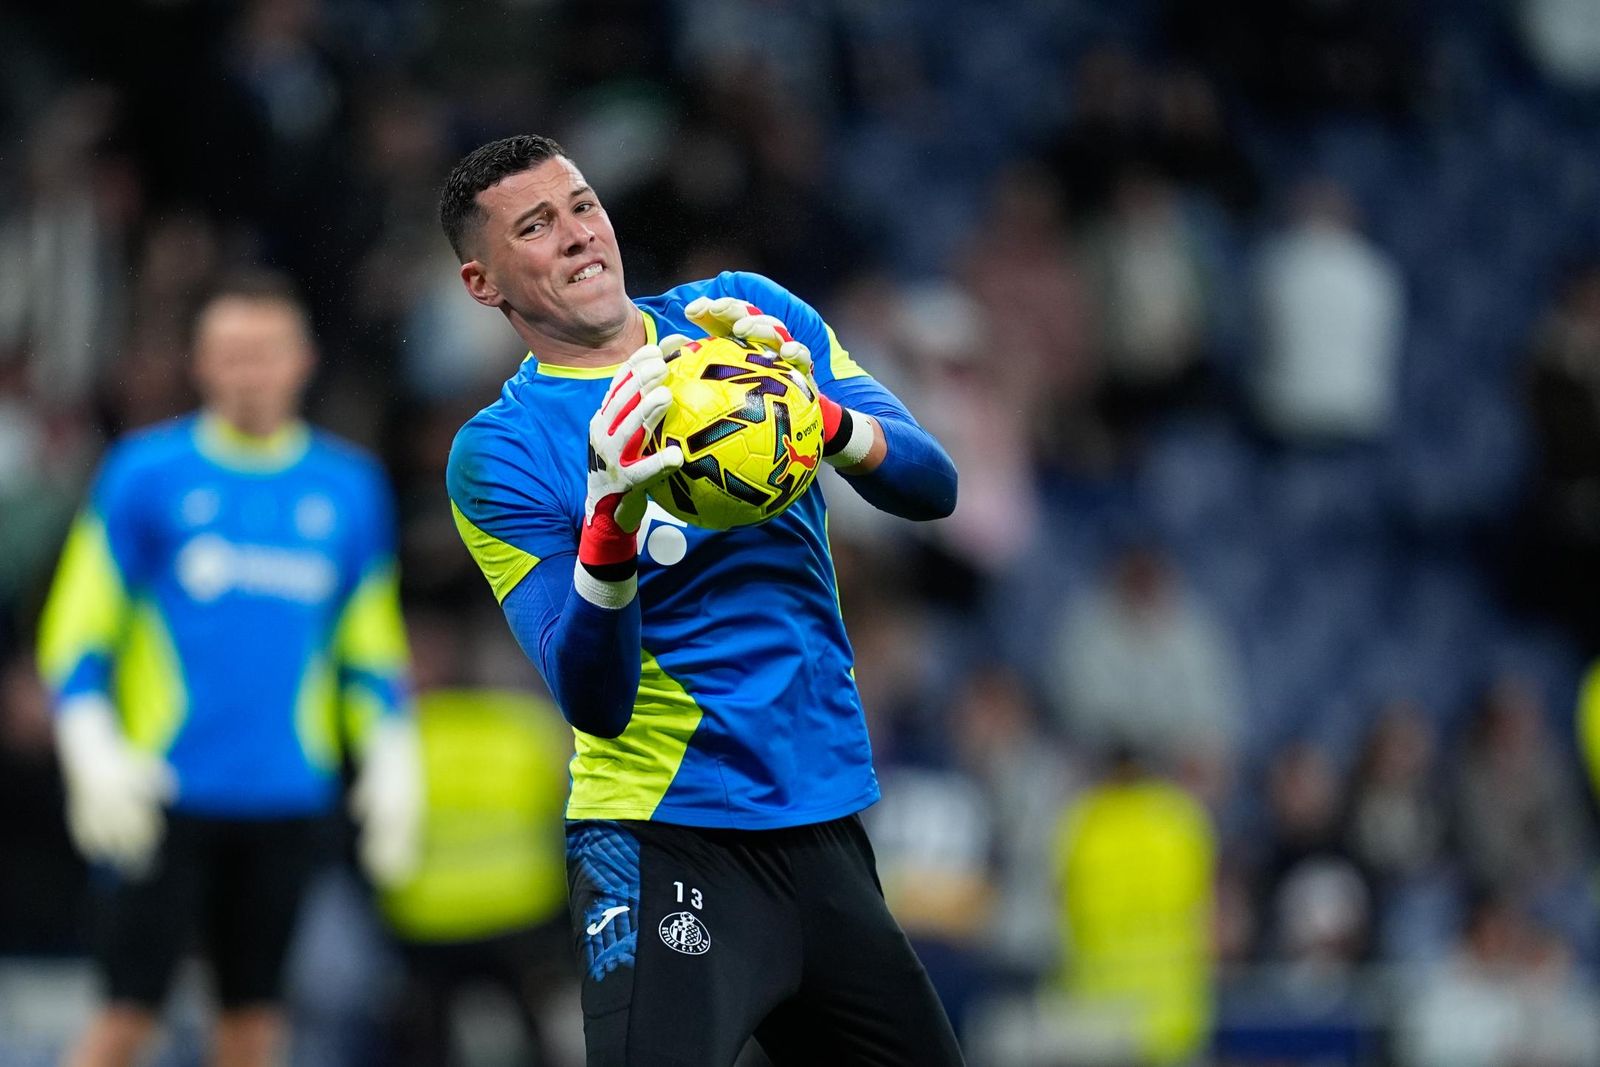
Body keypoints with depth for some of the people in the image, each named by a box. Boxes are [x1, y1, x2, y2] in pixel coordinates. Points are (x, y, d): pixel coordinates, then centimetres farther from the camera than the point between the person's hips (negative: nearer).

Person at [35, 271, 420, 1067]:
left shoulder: (350, 488, 10)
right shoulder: (146, 473, 1)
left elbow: (374, 650, 19)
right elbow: (76, 631, 2)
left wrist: (391, 761, 7)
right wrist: (93, 753, -10)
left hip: (287, 799, 3)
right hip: (164, 793, -3)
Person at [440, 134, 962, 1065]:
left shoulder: (757, 315, 6)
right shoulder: (498, 454, -6)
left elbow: (933, 487, -4)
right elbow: (594, 704, -16)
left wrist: (819, 417, -24)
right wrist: (611, 524, -33)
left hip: (827, 826, 5)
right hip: (666, 841, -5)